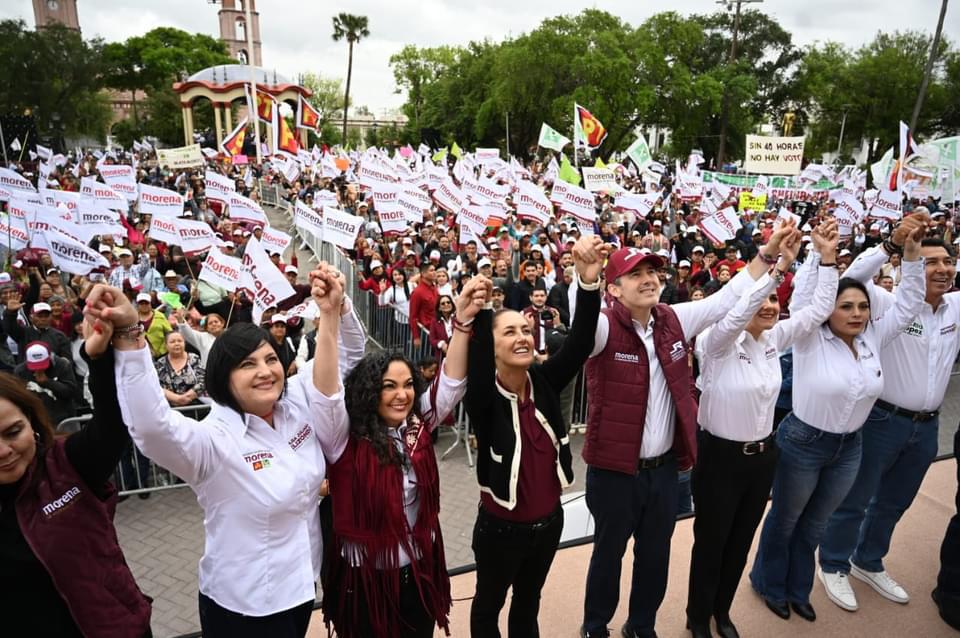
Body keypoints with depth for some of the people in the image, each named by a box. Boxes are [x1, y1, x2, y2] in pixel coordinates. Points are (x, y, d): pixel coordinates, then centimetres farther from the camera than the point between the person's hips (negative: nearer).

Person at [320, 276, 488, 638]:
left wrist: (463, 322, -27)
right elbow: (327, 389, -31)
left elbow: (452, 382, -12)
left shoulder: (418, 424, -4)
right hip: (366, 578, -4)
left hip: (420, 571, 4)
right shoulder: (346, 436, -16)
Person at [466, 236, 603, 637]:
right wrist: (480, 312, -59)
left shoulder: (544, 382, -11)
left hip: (549, 520, 4)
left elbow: (580, 344, -24)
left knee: (529, 600, 28)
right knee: (489, 603, 22)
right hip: (501, 526, -4)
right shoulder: (484, 397, -21)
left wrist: (589, 281, -39)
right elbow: (477, 364, -43)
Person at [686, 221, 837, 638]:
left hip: (763, 455, 6)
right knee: (710, 541, 12)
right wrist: (778, 267, -44)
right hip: (720, 456, -6)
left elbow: (820, 309, -1)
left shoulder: (775, 339, 0)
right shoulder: (717, 343, -19)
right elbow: (736, 314, -39)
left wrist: (828, 256, -12)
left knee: (741, 541, 21)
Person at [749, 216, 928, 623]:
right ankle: (769, 583, 36)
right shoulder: (810, 340, -17)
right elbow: (803, 300, -31)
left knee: (815, 525, 21)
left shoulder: (873, 339, -1)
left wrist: (911, 255, -8)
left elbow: (908, 305, 1)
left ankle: (797, 589, 40)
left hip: (849, 447, 5)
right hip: (802, 443, -5)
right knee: (784, 520, 14)